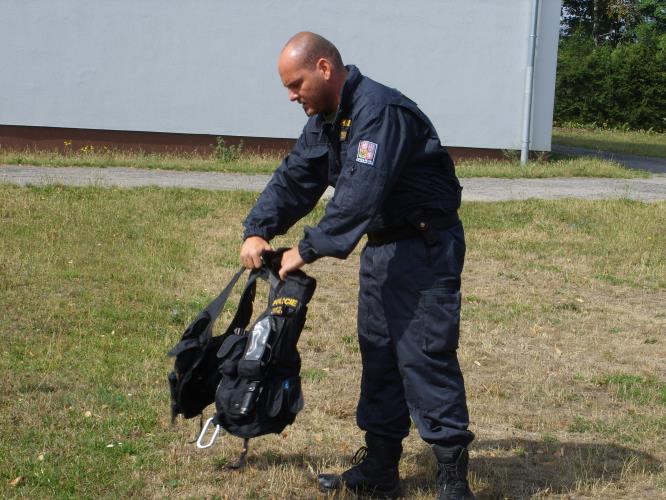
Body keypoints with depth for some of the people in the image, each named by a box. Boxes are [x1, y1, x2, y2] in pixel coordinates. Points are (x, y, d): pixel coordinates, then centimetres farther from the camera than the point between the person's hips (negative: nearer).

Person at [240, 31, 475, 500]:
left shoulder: (380, 111, -24)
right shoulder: (325, 120, 9)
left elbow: (359, 196, -31)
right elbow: (294, 178, 9)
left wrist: (309, 250, -28)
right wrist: (258, 231, -4)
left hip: (426, 246, -10)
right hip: (383, 246, 10)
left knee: (425, 354, -11)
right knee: (377, 352, 12)